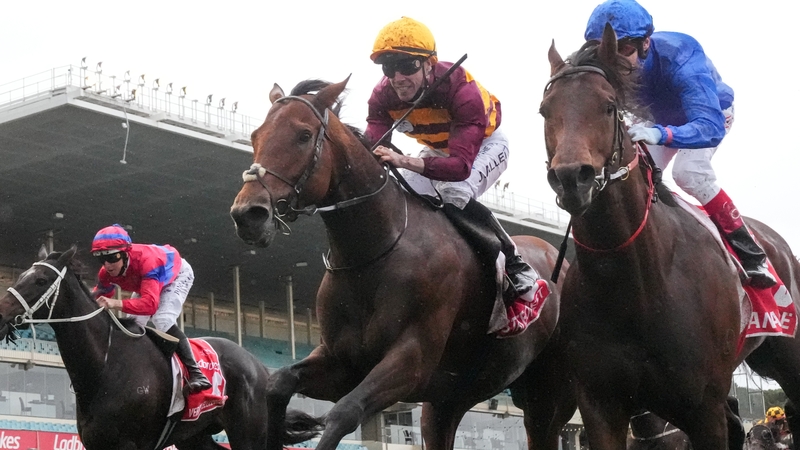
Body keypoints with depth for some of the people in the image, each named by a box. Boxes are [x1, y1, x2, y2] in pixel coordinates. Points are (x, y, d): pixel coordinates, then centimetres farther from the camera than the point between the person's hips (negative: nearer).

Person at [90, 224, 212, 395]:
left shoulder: (145, 260, -46)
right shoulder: (106, 273, -25)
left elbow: (150, 304, -55)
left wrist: (116, 304, -69)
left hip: (177, 273, -7)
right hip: (147, 281, 7)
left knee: (163, 320, -27)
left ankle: (195, 373, -27)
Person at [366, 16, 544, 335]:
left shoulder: (462, 90, -40)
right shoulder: (383, 96, -23)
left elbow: (460, 165, -50)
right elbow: (373, 146, -29)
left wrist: (404, 161, -66)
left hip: (485, 144, -7)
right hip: (439, 150, 7)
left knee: (455, 194, -34)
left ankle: (517, 269, -19)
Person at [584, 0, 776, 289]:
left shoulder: (681, 61, -45)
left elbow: (711, 127, -56)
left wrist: (661, 134, -74)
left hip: (711, 112, -5)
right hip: (661, 116, 5)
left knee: (687, 172, -28)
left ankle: (750, 253, -14)